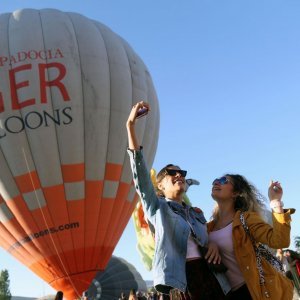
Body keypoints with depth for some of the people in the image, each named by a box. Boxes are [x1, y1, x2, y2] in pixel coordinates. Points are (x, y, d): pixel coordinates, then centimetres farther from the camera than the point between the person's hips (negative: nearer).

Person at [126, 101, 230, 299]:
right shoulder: (158, 208, 4)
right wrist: (131, 126, -15)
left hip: (211, 277, 5)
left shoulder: (197, 213, 19)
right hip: (182, 280, -5)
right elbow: (140, 172, -8)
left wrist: (214, 245, 0)